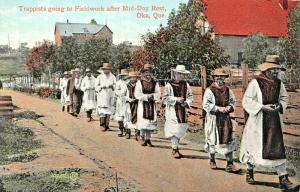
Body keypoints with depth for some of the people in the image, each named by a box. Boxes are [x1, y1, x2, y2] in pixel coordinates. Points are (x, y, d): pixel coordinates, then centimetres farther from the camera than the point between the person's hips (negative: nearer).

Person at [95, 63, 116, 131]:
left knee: (109, 110, 3)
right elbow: (97, 86, 6)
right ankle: (102, 124, -5)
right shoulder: (100, 77, 6)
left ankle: (107, 125, 10)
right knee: (102, 110, -11)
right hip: (102, 96, -2)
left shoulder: (112, 77, 9)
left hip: (110, 95, 2)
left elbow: (115, 85, 8)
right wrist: (102, 87, -10)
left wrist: (112, 86, -11)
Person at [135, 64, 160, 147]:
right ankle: (143, 139, 2)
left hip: (152, 105, 2)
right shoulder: (140, 82, 3)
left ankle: (148, 138, 8)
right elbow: (137, 94, -6)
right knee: (143, 121, -6)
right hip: (142, 104, -2)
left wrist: (152, 96, -18)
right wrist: (146, 97, -14)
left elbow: (158, 94, 1)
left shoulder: (155, 83, 8)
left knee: (151, 121, 0)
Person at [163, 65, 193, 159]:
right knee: (174, 129, -7)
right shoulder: (169, 85, -6)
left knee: (182, 129, 10)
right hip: (173, 111, -5)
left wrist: (186, 102, -5)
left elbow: (190, 96, 14)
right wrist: (176, 99, -15)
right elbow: (165, 98, -7)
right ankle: (175, 149, 2)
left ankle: (175, 147, 27)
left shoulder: (186, 84, 8)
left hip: (183, 111, 5)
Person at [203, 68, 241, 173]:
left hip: (225, 118, 4)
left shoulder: (228, 90, 7)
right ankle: (212, 160, 31)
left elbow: (233, 102, 14)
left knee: (229, 140, -2)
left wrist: (228, 108, -7)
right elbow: (206, 105, -12)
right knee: (213, 140, 8)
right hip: (213, 119, -4)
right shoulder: (209, 90, -7)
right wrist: (218, 108, -18)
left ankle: (230, 164, 1)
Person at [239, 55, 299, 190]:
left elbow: (284, 97, 16)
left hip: (274, 121, 4)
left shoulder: (279, 83, 4)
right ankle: (249, 172, 32)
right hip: (258, 120, -4)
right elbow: (246, 101, -13)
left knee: (278, 147, -1)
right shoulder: (256, 82, -11)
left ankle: (283, 179, 3)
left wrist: (280, 106, -6)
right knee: (254, 147, 9)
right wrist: (263, 107, -21)